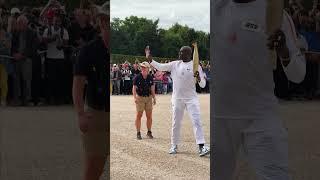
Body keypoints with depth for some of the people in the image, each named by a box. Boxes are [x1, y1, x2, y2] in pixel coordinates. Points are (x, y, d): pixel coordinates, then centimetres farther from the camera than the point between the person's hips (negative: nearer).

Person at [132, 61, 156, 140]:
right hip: (140, 98, -3)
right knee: (139, 115, -3)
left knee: (149, 116, 4)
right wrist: (134, 97, -20)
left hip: (148, 98, 3)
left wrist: (154, 98, 10)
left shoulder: (150, 78, 5)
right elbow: (134, 88, -8)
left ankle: (149, 132, 17)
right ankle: (138, 133, 5)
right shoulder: (137, 77, -6)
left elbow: (152, 89, 13)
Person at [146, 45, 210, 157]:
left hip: (191, 98, -3)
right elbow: (160, 67, 5)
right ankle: (174, 146, 22)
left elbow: (203, 85, -2)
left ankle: (201, 146, -16)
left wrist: (198, 78, -24)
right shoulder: (174, 64, 7)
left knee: (196, 121, -12)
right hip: (177, 98, 3)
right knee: (176, 123, 8)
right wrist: (149, 59, -9)